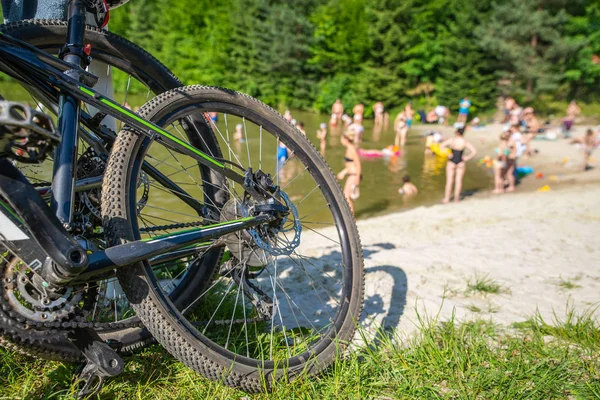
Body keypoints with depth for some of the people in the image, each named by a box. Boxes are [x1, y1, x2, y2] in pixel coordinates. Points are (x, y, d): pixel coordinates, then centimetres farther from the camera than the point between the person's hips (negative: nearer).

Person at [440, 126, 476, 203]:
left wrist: (447, 154, -10)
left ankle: (447, 198, 6)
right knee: (459, 180, 8)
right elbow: (474, 151, -10)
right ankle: (456, 198, 13)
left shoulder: (452, 140, -9)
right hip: (461, 163, 1)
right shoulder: (465, 142, -6)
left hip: (451, 162, -1)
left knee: (449, 181, 4)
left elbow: (442, 146, -15)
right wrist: (467, 158, -3)